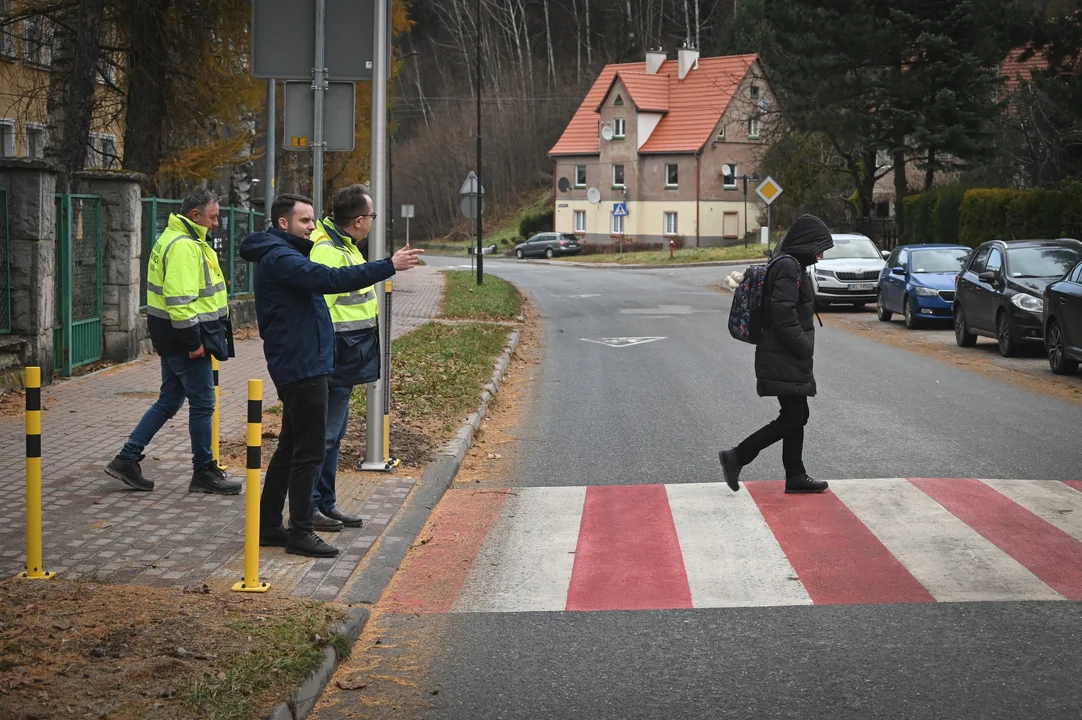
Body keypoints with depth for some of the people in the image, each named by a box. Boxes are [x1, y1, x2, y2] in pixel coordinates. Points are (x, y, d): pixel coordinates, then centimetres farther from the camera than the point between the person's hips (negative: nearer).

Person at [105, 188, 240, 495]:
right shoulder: (184, 247, -18)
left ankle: (127, 460, 16)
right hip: (183, 338, -11)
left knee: (169, 401, 15)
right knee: (202, 403, -1)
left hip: (172, 338, 11)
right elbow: (179, 298, -26)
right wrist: (193, 340, -23)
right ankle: (203, 472, 8)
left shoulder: (176, 239, 17)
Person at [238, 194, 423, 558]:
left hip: (301, 366, 11)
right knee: (309, 452, -7)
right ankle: (301, 531, -2)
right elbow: (329, 279, -28)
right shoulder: (279, 258, -17)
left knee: (291, 448, 15)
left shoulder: (286, 255, 18)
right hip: (301, 367, -11)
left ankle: (268, 524, 21)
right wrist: (389, 266, -30)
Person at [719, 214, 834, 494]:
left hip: (788, 359, 11)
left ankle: (795, 476, 18)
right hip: (784, 361, -11)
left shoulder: (791, 265, 16)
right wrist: (805, 348, -17)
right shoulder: (789, 267, -17)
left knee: (797, 416, 13)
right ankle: (736, 457, -3)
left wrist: (804, 349, 15)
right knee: (791, 419, -7)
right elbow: (783, 316, -24)